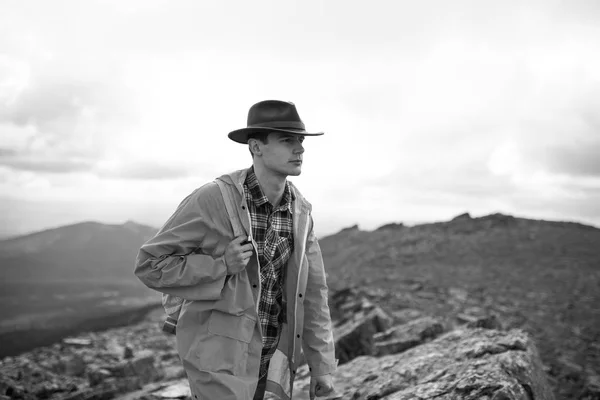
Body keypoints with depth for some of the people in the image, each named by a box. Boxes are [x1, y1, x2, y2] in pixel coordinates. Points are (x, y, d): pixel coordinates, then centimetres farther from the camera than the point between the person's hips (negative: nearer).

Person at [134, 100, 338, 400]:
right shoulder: (212, 198, -18)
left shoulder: (299, 210, 0)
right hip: (219, 352, -6)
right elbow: (149, 265, -12)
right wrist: (222, 265, -23)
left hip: (272, 358, 6)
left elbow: (311, 290, 6)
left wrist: (322, 364, 5)